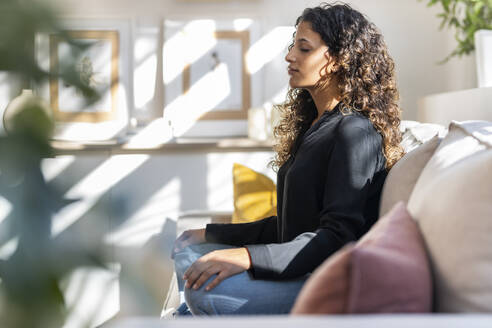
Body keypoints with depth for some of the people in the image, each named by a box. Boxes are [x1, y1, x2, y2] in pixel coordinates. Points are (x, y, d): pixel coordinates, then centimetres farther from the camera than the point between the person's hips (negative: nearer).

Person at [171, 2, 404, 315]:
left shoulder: (355, 133, -14)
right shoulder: (310, 127, 17)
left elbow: (338, 237, -22)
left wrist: (249, 257, -32)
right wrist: (210, 234, 18)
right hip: (299, 271, 10)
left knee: (205, 288, -27)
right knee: (187, 251, 9)